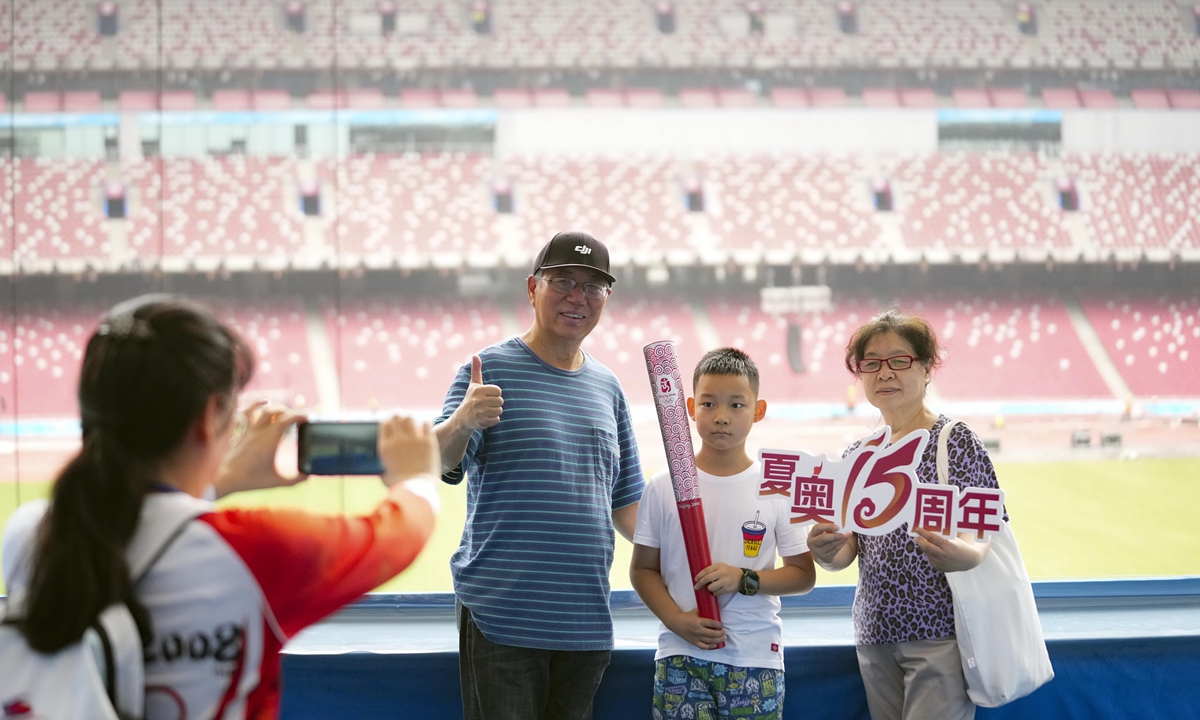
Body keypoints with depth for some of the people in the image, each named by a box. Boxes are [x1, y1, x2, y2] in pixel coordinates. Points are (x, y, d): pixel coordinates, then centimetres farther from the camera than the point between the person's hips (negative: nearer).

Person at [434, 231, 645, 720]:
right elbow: (439, 464, -15)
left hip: (587, 620, 5)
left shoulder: (608, 387, 14)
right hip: (500, 614, -5)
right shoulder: (491, 368, -2)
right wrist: (461, 422, -35)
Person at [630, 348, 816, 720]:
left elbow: (804, 574, 4)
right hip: (680, 657, 0)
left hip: (756, 659, 0)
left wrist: (744, 579, -13)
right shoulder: (664, 487, 1)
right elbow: (643, 569, 5)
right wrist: (676, 619, -11)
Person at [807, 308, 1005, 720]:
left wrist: (965, 555, -33)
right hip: (876, 633, 5)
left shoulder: (955, 441, -6)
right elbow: (846, 551, 5)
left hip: (940, 634, -5)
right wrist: (826, 552, -19)